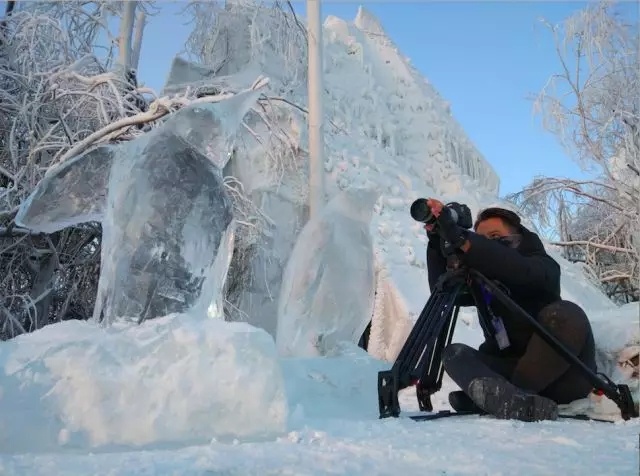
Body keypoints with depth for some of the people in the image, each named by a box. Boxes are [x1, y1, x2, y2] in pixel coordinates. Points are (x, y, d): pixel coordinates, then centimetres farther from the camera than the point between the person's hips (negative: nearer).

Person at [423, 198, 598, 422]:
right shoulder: (482, 279, 15)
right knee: (454, 352, -15)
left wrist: (459, 237, -35)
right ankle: (517, 402, -44)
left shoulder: (542, 265, -1)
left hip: (564, 378, -4)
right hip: (512, 372, 5)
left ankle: (497, 397, -30)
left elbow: (521, 270, -26)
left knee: (565, 313, -28)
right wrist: (436, 240, -13)